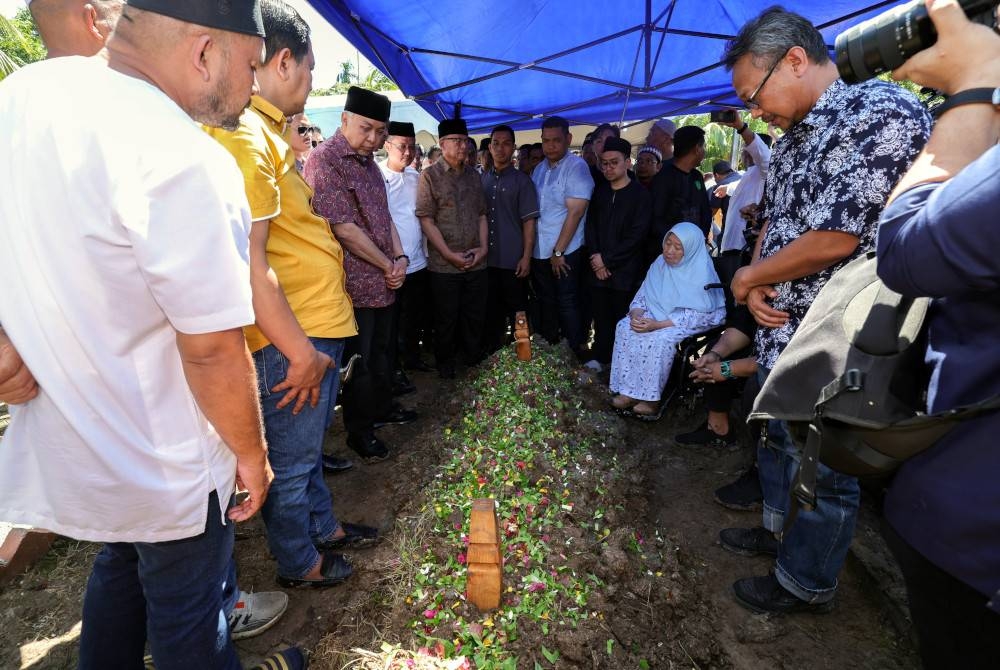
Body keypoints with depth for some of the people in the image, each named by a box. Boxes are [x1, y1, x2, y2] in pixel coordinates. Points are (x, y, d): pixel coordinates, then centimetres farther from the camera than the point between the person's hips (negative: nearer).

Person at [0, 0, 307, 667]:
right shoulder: (182, 161, -29)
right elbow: (212, 349, -25)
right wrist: (251, 451, -11)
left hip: (64, 436, 8)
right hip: (165, 464, -7)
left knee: (121, 569, 32)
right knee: (186, 613, 18)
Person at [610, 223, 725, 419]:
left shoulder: (702, 273, -18)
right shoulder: (660, 263, 0)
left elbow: (694, 317, -21)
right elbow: (642, 296, 5)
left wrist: (657, 325, -28)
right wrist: (636, 315, -17)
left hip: (693, 325, -6)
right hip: (658, 314, 6)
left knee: (660, 339, -33)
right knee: (624, 327, -18)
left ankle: (651, 399, -18)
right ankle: (629, 391, -17)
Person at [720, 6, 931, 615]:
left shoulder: (882, 112, -19)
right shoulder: (796, 135, 10)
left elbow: (834, 239, -25)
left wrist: (749, 277, -10)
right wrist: (756, 285, -3)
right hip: (783, 332, 9)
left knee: (823, 468, 9)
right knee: (780, 439, 24)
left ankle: (807, 582, 30)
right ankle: (780, 528, 47)